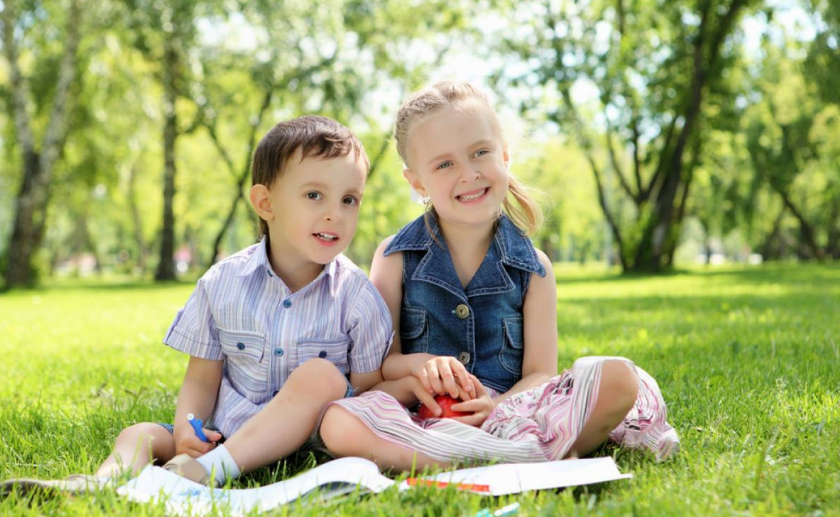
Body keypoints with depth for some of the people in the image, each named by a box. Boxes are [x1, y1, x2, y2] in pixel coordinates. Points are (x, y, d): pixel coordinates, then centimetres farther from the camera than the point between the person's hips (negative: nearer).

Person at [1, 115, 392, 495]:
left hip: (304, 437, -2)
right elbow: (202, 378, 4)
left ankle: (200, 472, -37)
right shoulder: (222, 283, 0)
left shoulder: (356, 296, -6)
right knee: (140, 435, -14)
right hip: (222, 433, 3)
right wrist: (186, 427, -16)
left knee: (321, 375, -29)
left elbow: (367, 389, -3)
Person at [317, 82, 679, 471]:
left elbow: (539, 373, 1)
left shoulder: (532, 267, 6)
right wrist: (419, 366, -19)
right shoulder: (396, 258, 5)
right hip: (425, 420, 0)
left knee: (618, 379, -21)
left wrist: (500, 405, -21)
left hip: (509, 413, 0)